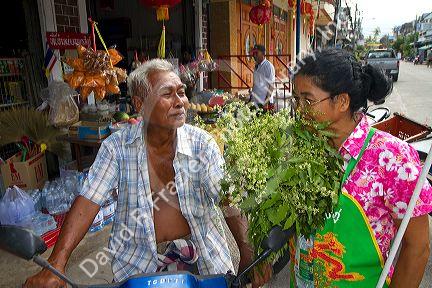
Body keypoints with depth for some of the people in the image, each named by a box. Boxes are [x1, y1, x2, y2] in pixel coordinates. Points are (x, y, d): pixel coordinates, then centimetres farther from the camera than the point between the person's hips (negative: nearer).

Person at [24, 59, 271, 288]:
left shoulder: (201, 143, -11)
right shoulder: (117, 147, -10)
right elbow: (88, 202, -12)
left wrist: (248, 252, -24)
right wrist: (56, 265, -20)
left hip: (201, 251, 1)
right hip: (139, 259, 0)